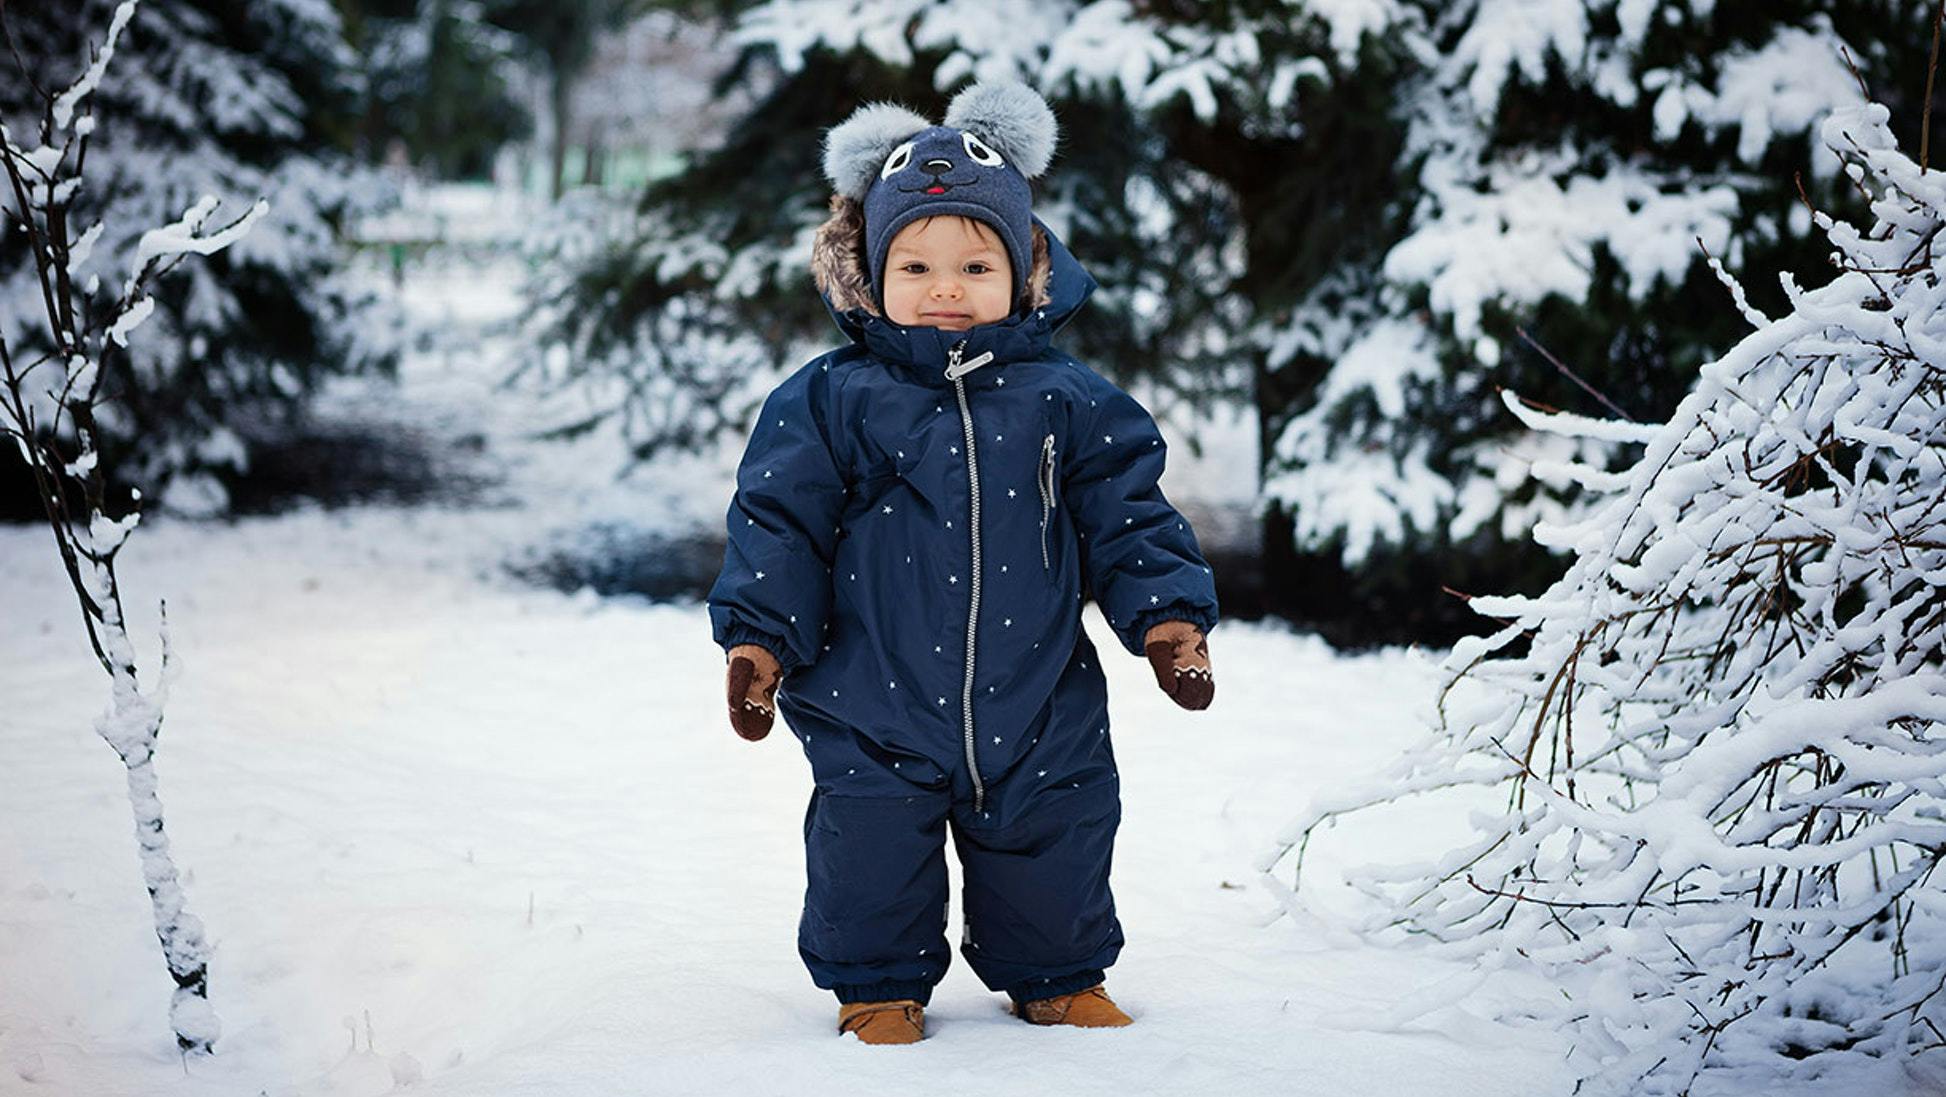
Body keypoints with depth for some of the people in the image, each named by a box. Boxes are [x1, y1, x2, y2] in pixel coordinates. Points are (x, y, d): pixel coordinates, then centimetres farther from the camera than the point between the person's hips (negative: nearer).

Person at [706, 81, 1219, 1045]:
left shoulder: (1065, 403, 0)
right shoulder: (830, 403, -4)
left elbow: (1129, 521, 5)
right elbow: (779, 527, -2)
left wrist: (1169, 616, -4)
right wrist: (758, 637, -10)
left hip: (1038, 719, 2)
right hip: (874, 718, -1)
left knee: (1050, 872, 13)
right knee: (871, 863, 6)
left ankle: (1061, 982, 37)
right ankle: (879, 989, 29)